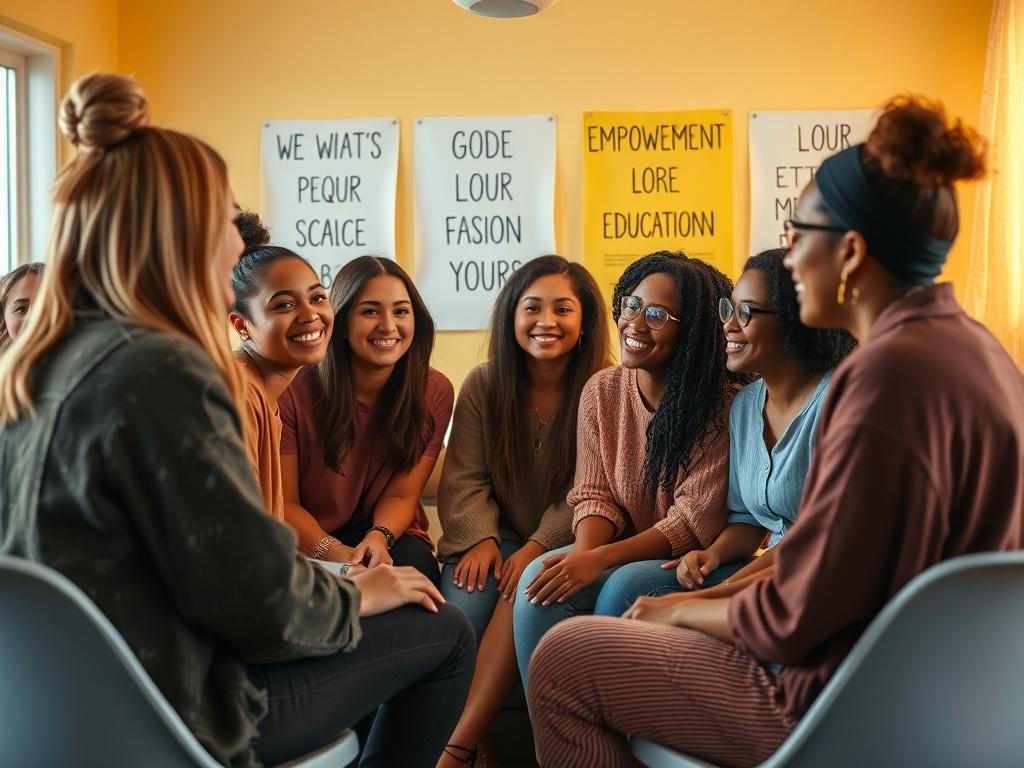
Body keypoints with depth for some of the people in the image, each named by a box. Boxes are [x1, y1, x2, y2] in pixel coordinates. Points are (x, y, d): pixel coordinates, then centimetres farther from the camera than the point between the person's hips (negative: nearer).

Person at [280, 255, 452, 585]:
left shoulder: (435, 392, -6)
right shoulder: (294, 391, -15)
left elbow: (401, 495, -3)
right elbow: (284, 503, -10)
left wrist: (378, 537, -26)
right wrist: (334, 553, -28)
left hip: (389, 534, 3)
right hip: (309, 542, -3)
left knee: (415, 565, -31)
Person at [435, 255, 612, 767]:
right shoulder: (483, 385, 6)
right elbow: (464, 479, 2)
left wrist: (539, 547, -21)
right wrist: (481, 539, -16)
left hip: (562, 547, -2)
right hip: (499, 540, 3)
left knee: (529, 587, -34)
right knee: (462, 600, -30)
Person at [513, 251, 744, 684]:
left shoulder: (720, 404, -15)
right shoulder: (601, 390, 2)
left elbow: (695, 521, -17)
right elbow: (595, 494, 2)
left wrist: (598, 559, -26)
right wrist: (582, 554, -21)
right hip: (624, 555, 5)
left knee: (622, 588, -32)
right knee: (540, 580, -22)